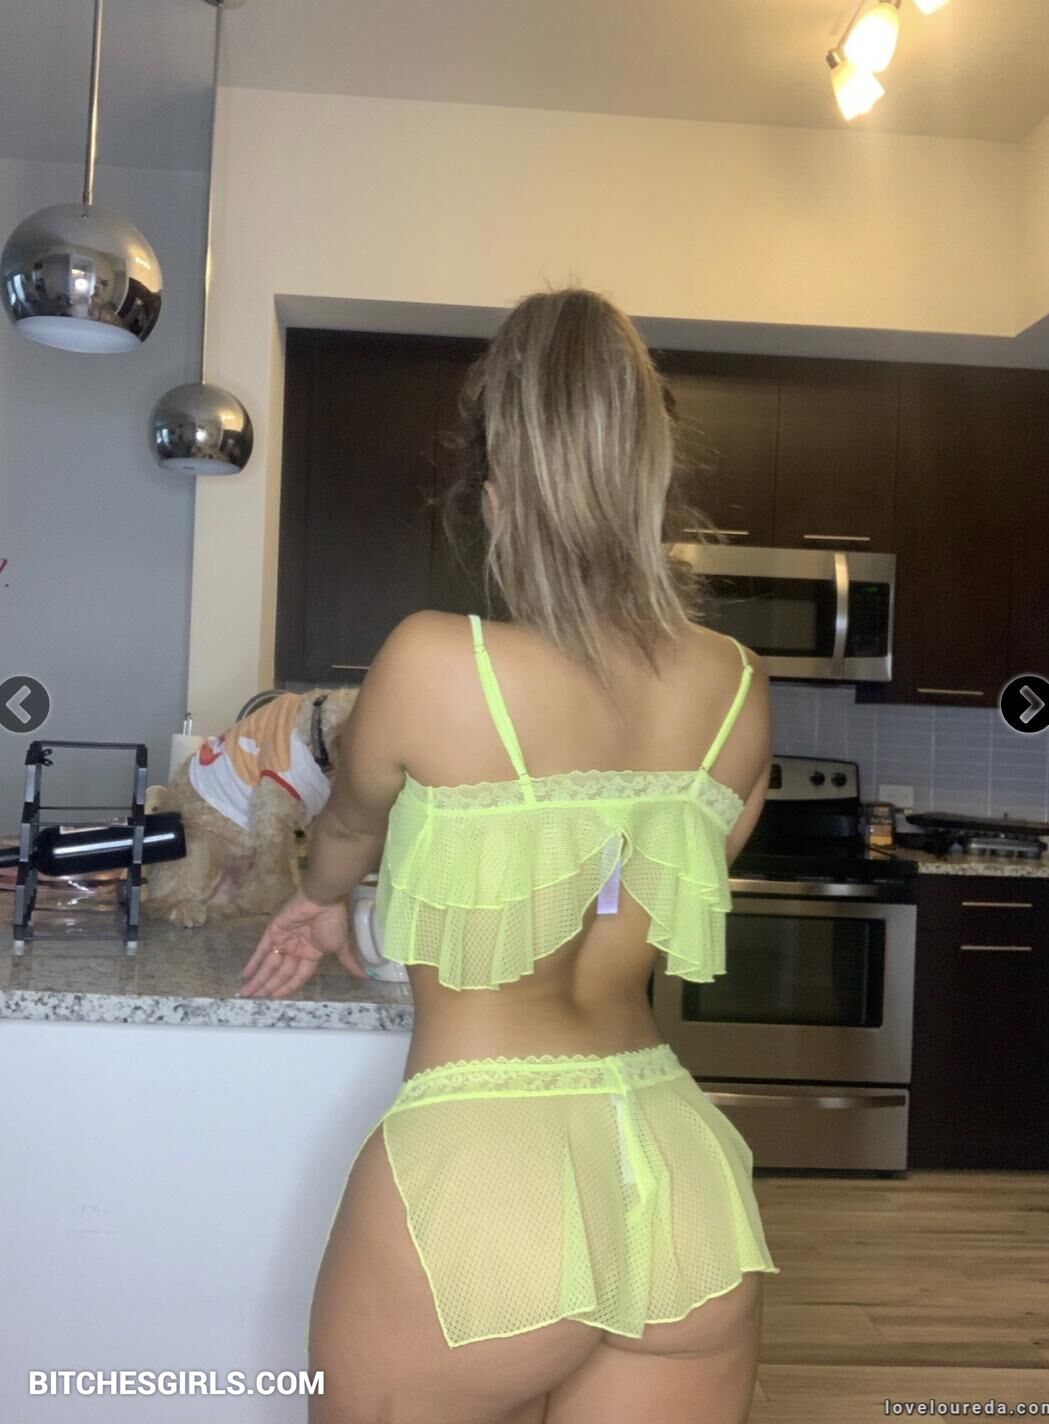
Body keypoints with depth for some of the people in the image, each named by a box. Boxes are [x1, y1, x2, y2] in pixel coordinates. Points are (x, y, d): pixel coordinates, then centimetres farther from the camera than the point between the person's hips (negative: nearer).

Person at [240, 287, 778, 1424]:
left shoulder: (434, 664, -14)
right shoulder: (735, 688, -1)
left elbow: (348, 830, 7)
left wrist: (324, 901, 32)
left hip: (473, 1172, -3)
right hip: (680, 1182, 4)